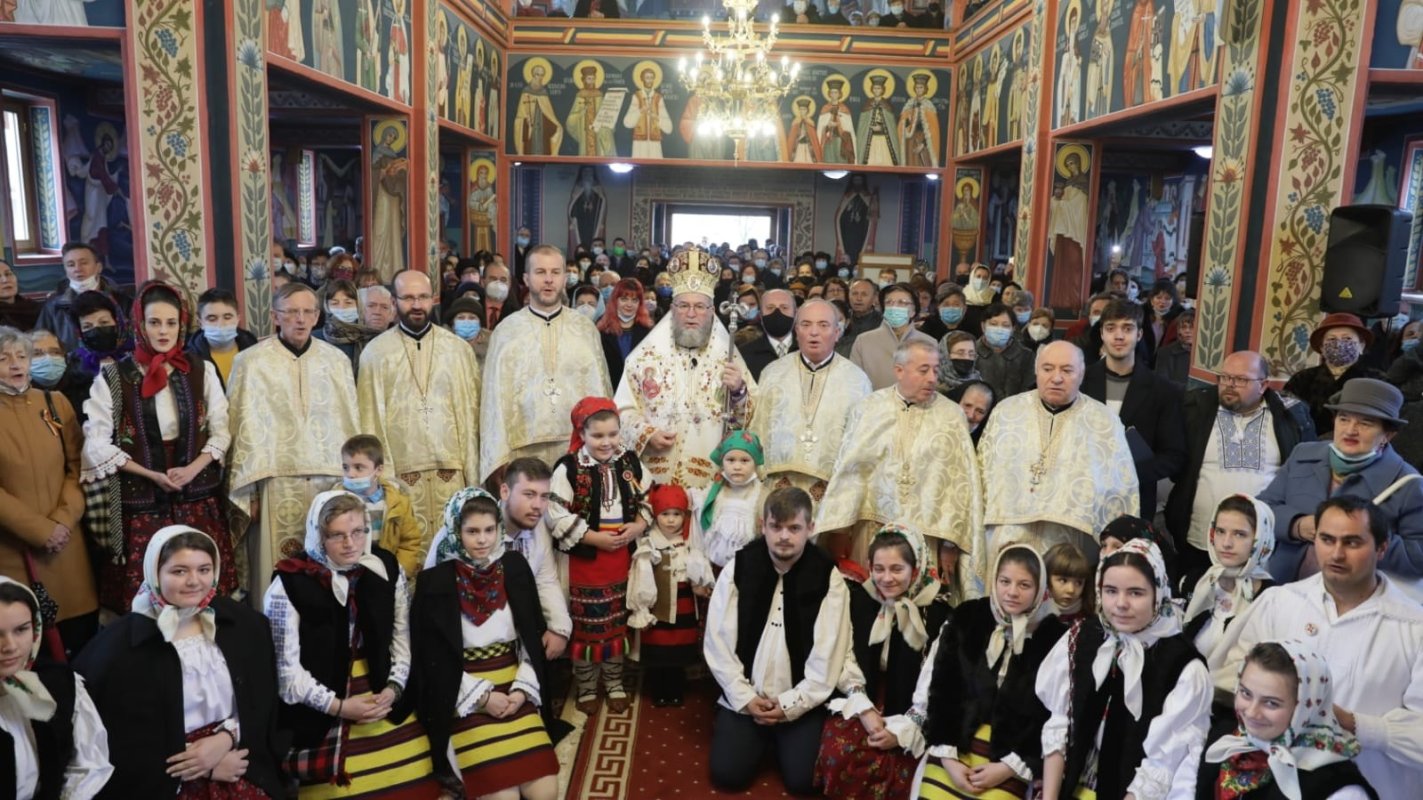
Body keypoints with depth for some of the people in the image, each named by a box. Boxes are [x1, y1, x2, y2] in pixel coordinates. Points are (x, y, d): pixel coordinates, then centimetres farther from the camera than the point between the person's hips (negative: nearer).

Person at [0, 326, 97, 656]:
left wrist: (64, 519, -8)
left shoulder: (56, 403, 8)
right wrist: (40, 530, -12)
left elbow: (77, 465, 6)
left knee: (82, 628, 7)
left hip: (64, 539, 3)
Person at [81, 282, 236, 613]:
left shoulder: (202, 372, 4)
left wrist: (192, 469, -11)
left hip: (198, 497, 2)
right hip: (142, 501, -2)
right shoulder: (113, 377, -2)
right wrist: (152, 475, -12)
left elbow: (221, 431, 4)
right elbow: (98, 443, -4)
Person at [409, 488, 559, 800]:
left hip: (515, 692, 3)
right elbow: (433, 658, -6)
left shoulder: (515, 567, 2)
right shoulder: (435, 581, -9)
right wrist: (482, 697, -12)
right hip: (464, 698, -3)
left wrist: (522, 690, -6)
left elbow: (532, 636, 6)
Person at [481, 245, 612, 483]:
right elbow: (497, 397, 3)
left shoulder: (585, 328, 8)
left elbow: (600, 389, 7)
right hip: (526, 448, -1)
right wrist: (499, 460, -3)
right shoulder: (506, 330, 5)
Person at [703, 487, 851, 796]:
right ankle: (758, 740, 24)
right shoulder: (738, 569, -6)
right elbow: (718, 642, -5)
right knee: (728, 775, -9)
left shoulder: (828, 579, -9)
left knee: (803, 780, -11)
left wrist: (790, 704, -12)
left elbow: (827, 657, -9)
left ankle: (780, 739, 22)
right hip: (743, 699, 1)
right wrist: (744, 698, -11)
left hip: (801, 704, -1)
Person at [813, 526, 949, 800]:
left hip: (907, 713, -1)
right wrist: (865, 710, -13)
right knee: (838, 754, -27)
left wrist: (902, 728, -14)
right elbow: (845, 660, -1)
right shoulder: (857, 599, 1)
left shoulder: (936, 611, -4)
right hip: (859, 704, 1)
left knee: (893, 767, -28)